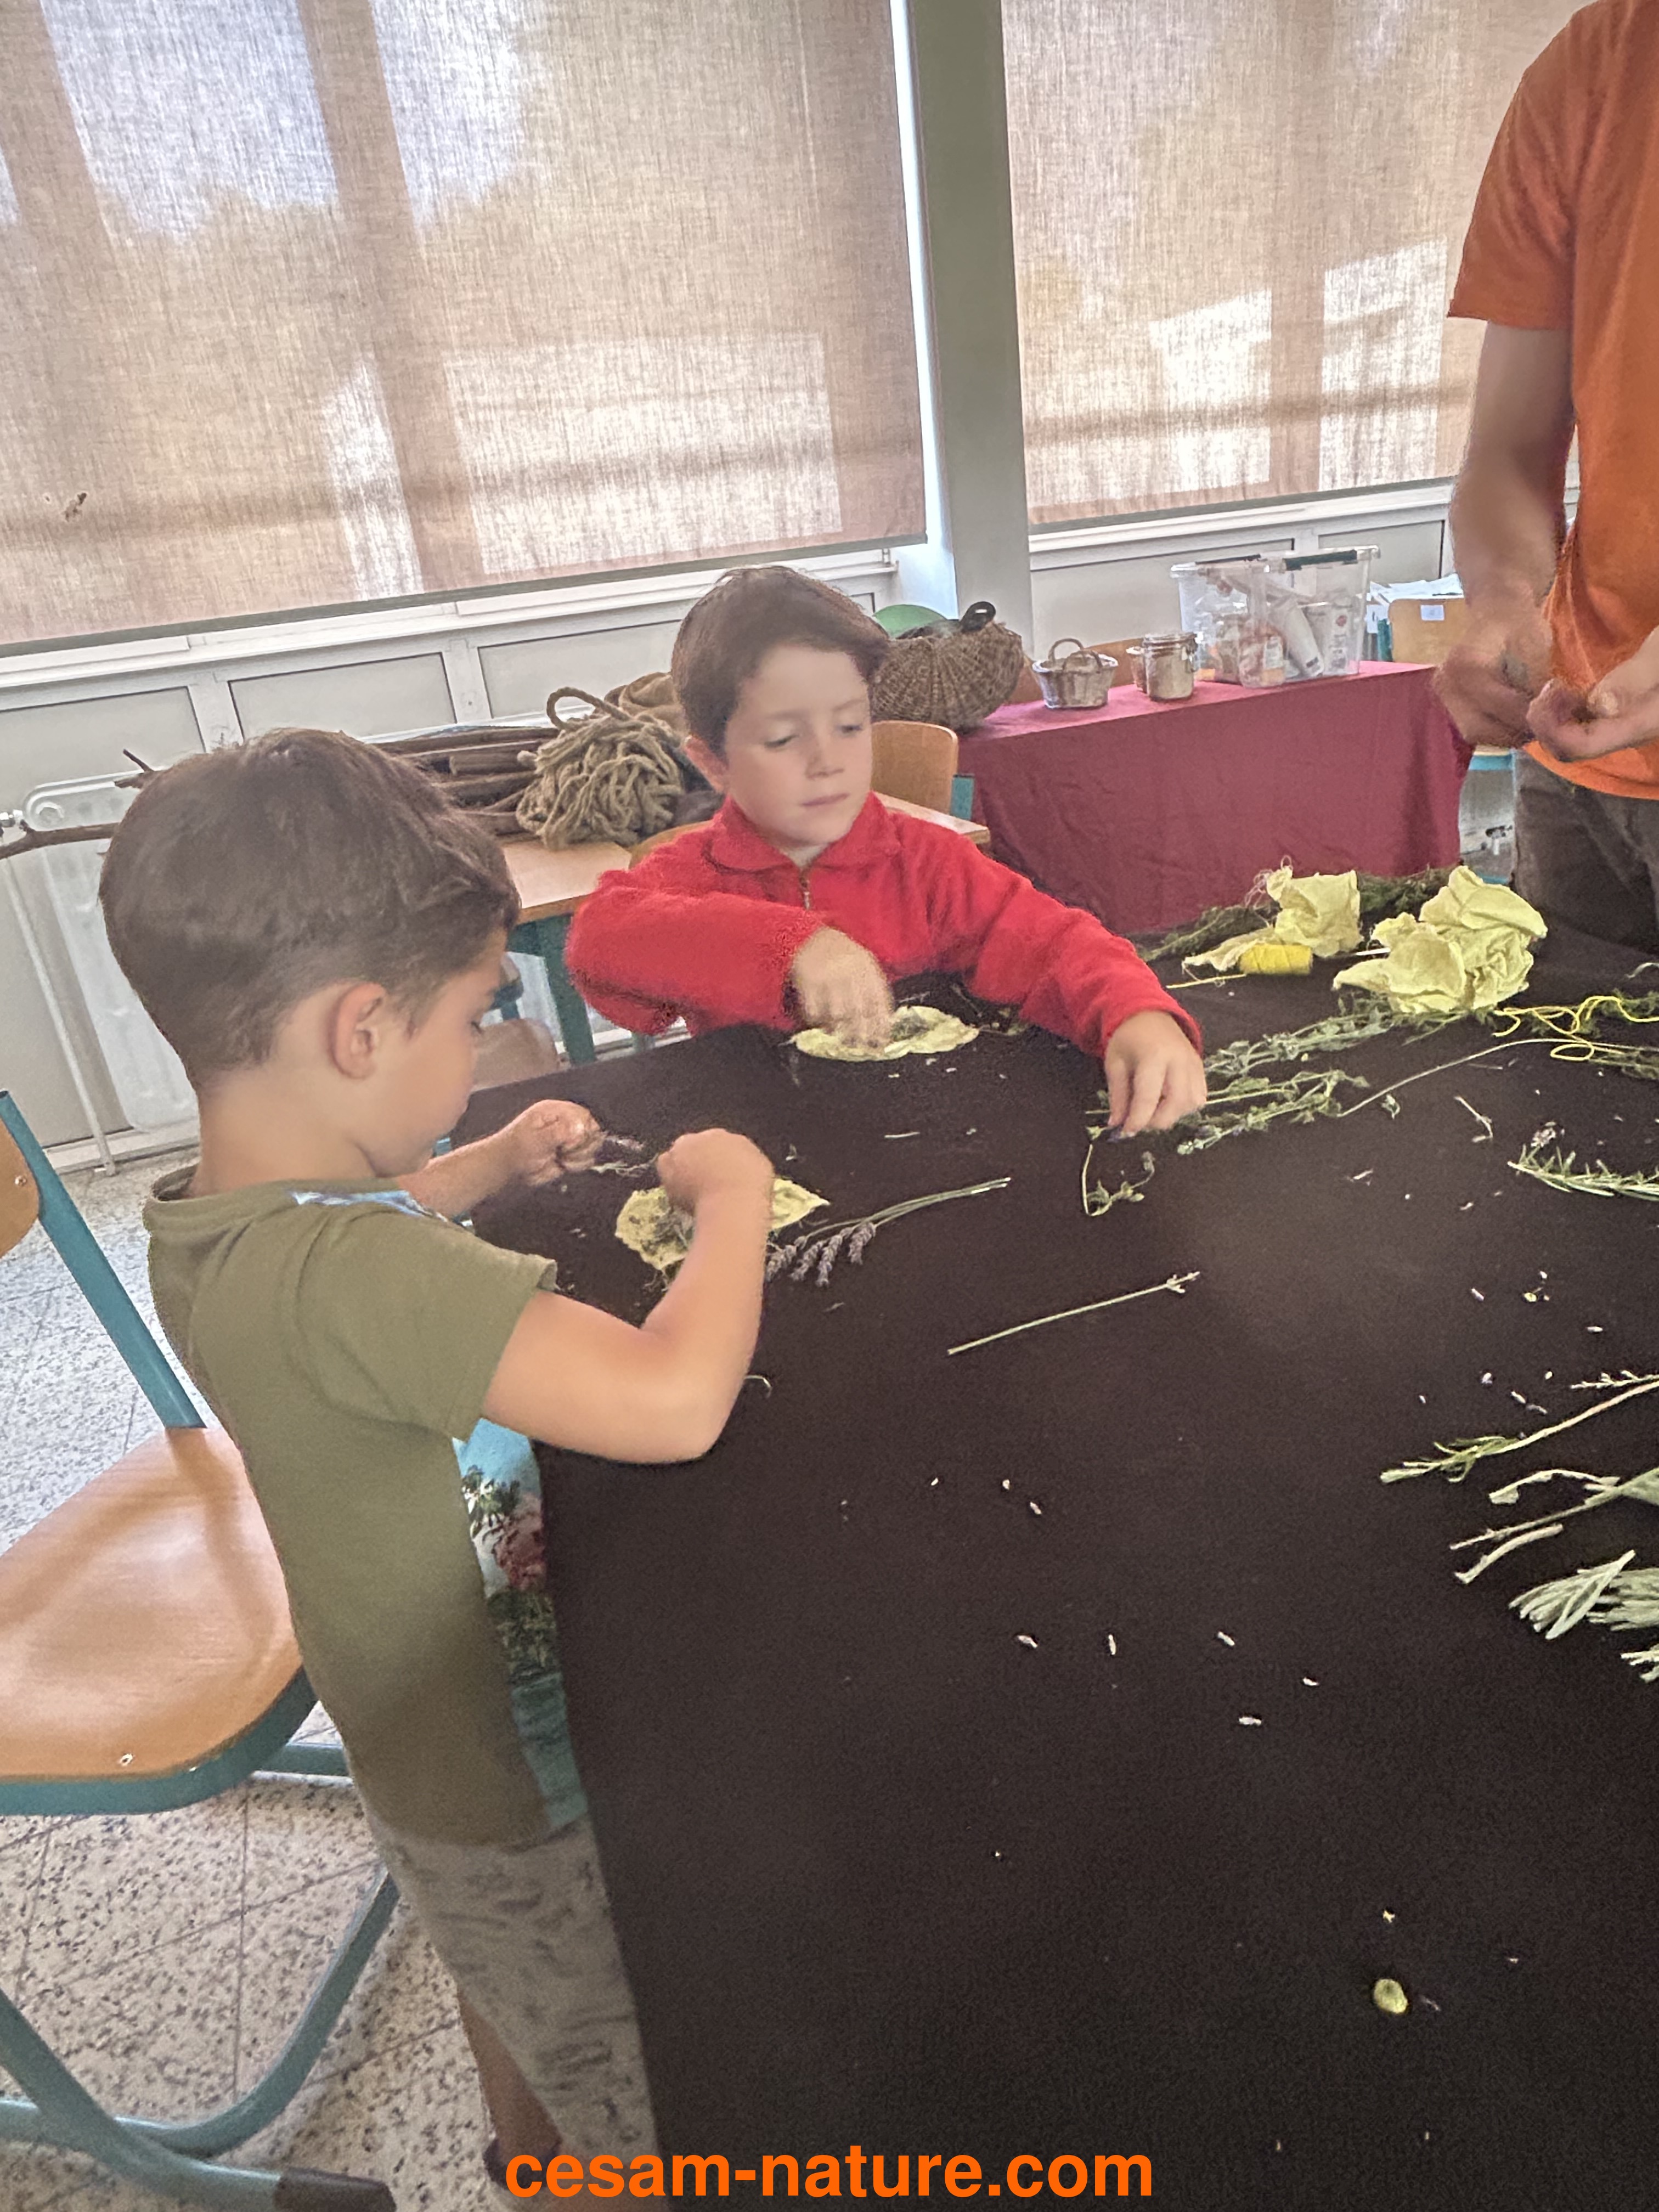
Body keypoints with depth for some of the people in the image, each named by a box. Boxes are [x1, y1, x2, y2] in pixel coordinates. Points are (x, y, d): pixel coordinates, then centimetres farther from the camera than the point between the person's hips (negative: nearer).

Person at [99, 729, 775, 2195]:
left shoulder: (220, 1224, -9)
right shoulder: (350, 1276, -40)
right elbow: (673, 1402, -47)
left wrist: (490, 1165, 4)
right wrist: (730, 1195, -30)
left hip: (439, 1737, 9)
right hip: (522, 1795, -9)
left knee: (519, 1998, 38)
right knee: (638, 2107, 20)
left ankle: (530, 2144, 64)